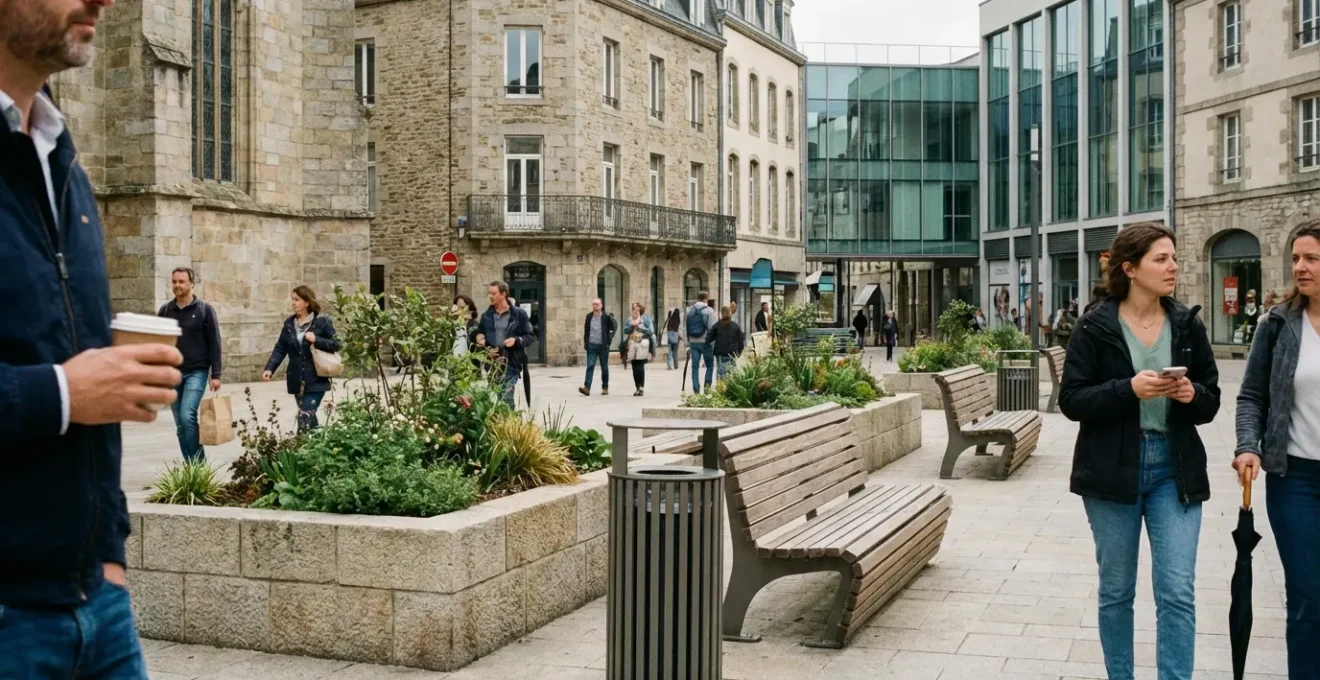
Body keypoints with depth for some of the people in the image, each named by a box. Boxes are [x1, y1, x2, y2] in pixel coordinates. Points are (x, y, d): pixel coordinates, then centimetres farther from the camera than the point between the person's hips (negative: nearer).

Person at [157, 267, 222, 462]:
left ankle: (198, 462, -8)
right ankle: (191, 463, 15)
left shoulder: (204, 309, -2)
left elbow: (214, 344, -3)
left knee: (188, 416, -18)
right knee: (180, 423, 6)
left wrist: (215, 374, -9)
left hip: (196, 372, -4)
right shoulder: (165, 310, 7)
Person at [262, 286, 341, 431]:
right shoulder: (289, 323, 9)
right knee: (309, 417, 11)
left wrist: (316, 340, -20)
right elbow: (280, 349, 7)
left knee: (305, 416, -12)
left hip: (316, 380, -5)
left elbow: (336, 344, -4)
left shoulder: (322, 321, -6)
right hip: (297, 380, 5)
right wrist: (270, 368, -7)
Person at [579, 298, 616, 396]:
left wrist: (609, 339, -5)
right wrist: (585, 343, 5)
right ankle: (587, 388, -17)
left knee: (604, 367, 8)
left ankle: (605, 388, 18)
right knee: (590, 366, -9)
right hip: (591, 345, 2)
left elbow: (614, 328, 2)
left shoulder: (606, 317, -4)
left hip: (603, 345, -1)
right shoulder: (589, 316, 6)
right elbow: (586, 331, 11)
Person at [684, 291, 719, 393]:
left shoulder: (689, 311, 6)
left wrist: (687, 344, 12)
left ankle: (696, 390, 1)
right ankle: (707, 386, 0)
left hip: (693, 342, 3)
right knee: (710, 366, 10)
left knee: (695, 367, 5)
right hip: (705, 342, -3)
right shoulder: (709, 310, -7)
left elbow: (685, 328, 7)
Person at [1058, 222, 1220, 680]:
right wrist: (1129, 389, -22)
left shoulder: (1188, 325, 4)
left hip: (1175, 469, 2)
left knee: (1178, 592, -3)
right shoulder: (1095, 327, -5)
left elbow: (1211, 402, 9)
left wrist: (1192, 395, -14)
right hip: (1113, 470, -2)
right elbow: (1071, 400, -8)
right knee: (1116, 591, 10)